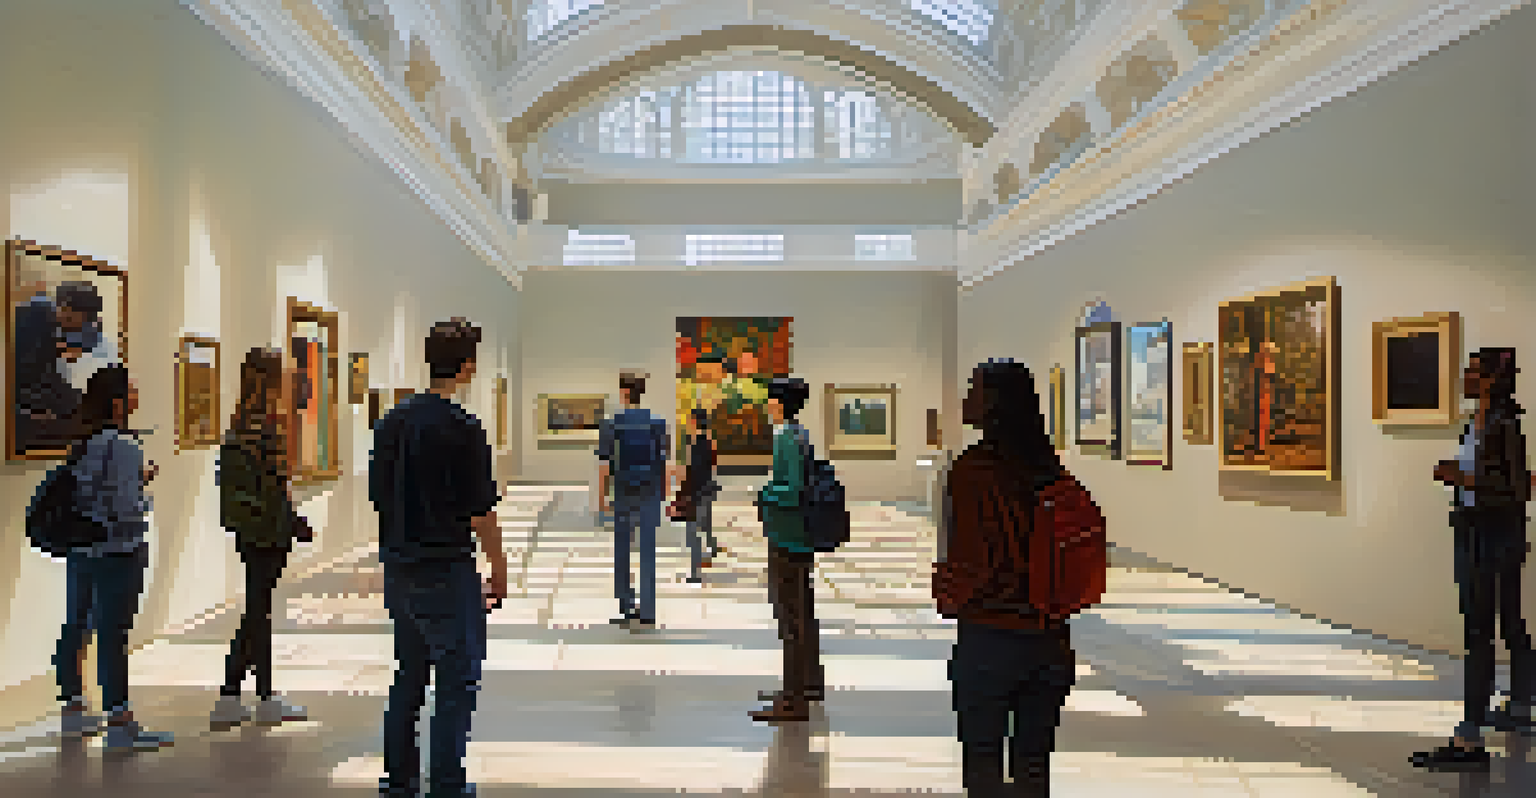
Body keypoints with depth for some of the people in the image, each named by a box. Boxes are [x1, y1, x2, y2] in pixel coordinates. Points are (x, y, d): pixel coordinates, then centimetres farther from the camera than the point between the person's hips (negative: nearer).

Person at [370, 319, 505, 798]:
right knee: (457, 681, 3)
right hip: (446, 570, -7)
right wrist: (499, 571, -3)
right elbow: (481, 512, -14)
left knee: (408, 675, 17)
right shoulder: (462, 428, -16)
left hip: (398, 568, 8)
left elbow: (378, 496, 11)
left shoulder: (391, 422, 6)